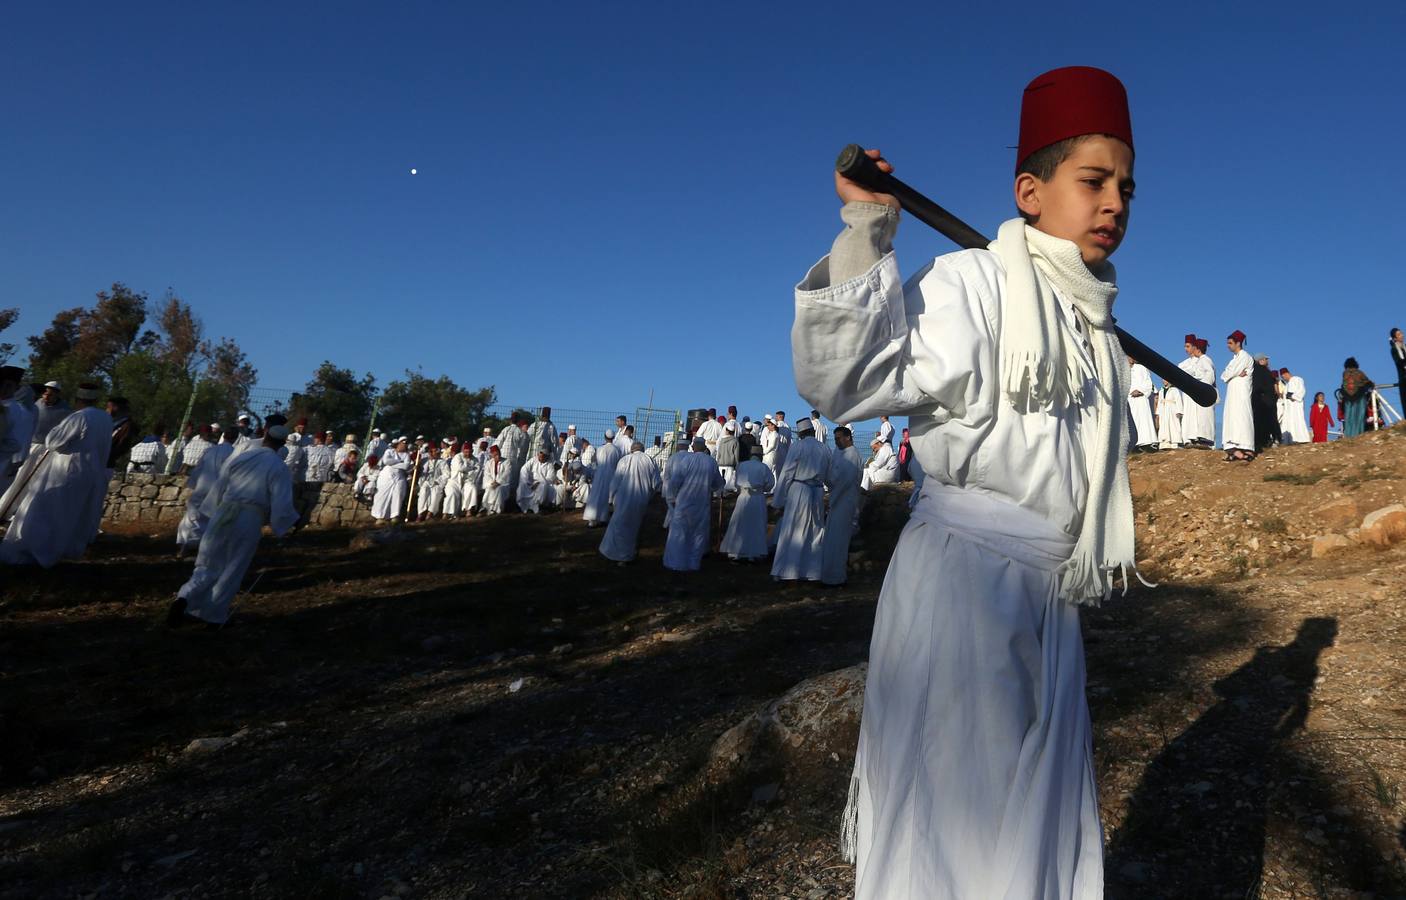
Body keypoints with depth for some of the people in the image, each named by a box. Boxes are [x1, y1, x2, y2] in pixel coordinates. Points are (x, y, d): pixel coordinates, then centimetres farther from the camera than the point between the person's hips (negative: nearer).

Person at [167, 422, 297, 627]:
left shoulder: (239, 457, 9)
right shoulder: (279, 468, -5)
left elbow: (218, 488, 15)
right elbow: (282, 504, -9)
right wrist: (292, 521, 9)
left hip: (223, 516, 3)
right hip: (250, 521, -3)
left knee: (208, 565, 16)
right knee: (233, 570, 11)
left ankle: (185, 598, -6)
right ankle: (214, 614, 17)